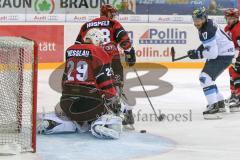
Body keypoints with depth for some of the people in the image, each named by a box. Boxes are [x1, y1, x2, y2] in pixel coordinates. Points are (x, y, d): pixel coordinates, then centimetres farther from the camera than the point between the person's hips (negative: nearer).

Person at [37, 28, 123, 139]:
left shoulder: (70, 51, 16)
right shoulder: (99, 53, -2)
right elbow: (105, 80, -5)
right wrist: (112, 97, 5)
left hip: (67, 101, 6)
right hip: (89, 100, -6)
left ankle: (50, 122, 5)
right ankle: (102, 125, -26)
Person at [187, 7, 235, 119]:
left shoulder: (206, 31, -25)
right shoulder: (208, 24, 7)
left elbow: (212, 53, -29)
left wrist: (197, 54, -17)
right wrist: (198, 50, 10)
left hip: (224, 55, -11)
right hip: (218, 53, 11)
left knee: (205, 77, -21)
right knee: (208, 77, 23)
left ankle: (214, 107, -27)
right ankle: (220, 103, 37)